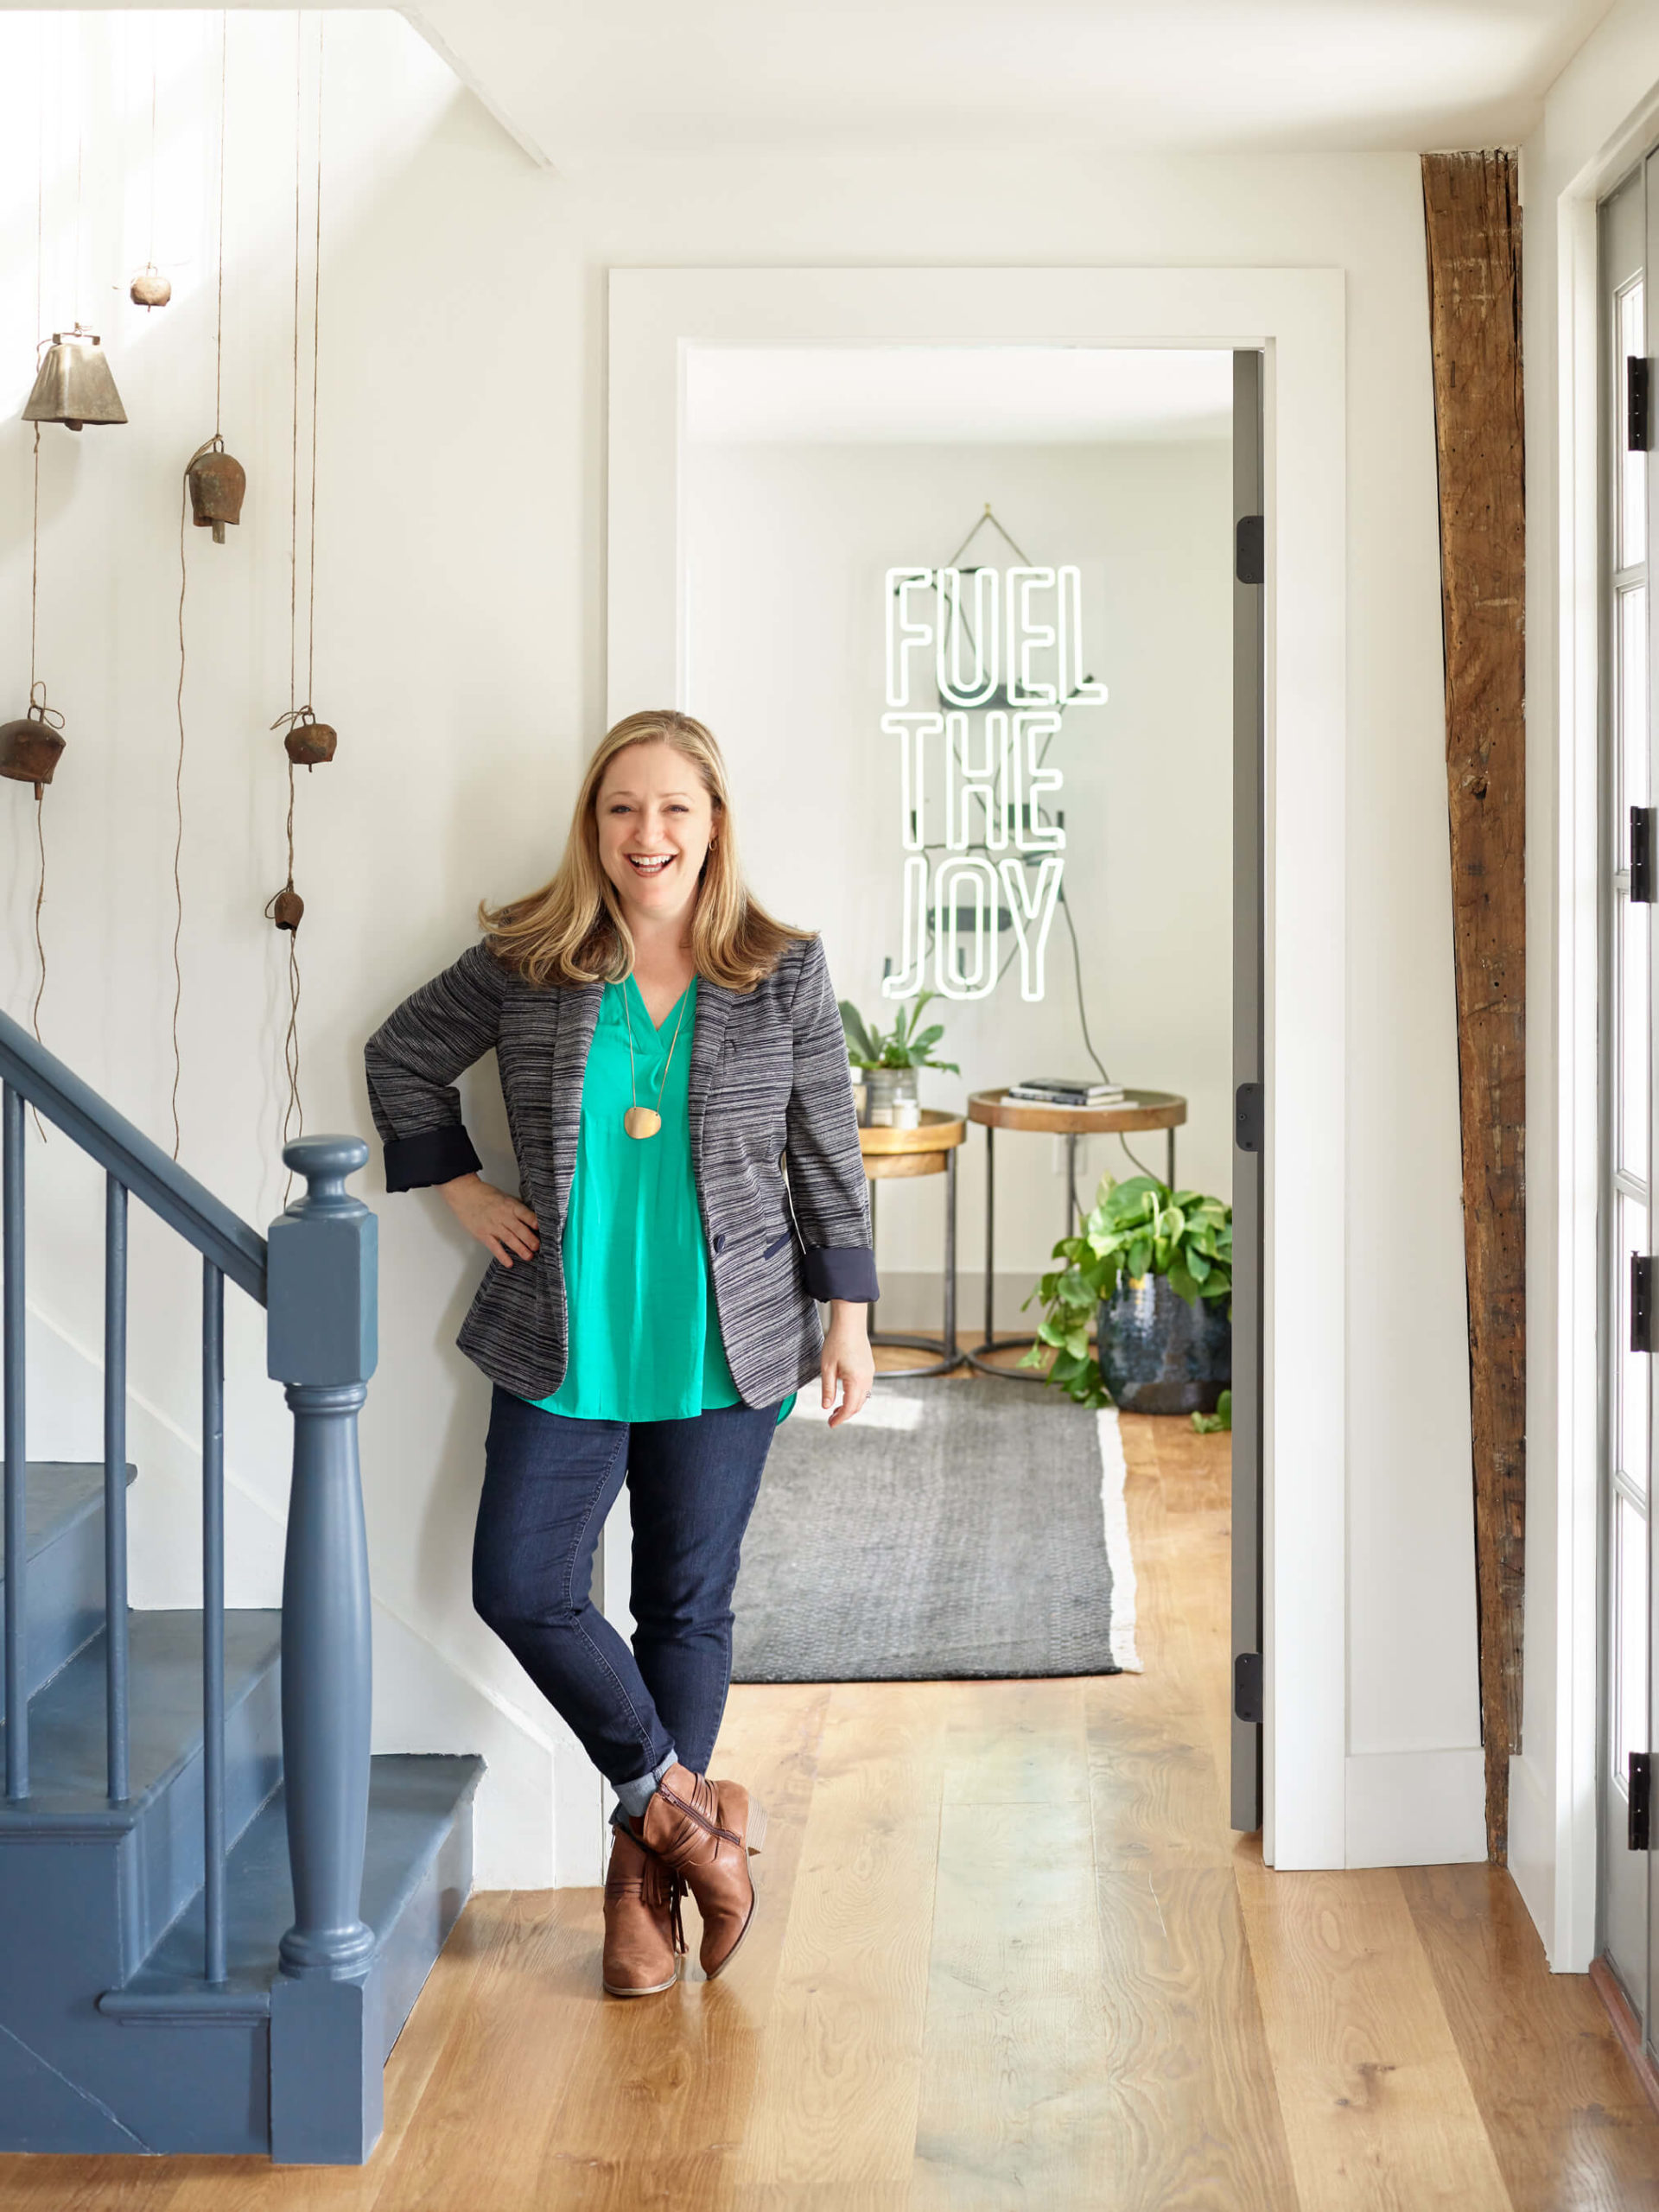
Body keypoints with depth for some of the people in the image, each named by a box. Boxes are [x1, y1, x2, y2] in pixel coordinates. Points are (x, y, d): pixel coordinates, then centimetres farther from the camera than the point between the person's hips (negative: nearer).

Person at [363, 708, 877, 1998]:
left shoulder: (784, 975, -1)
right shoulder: (526, 967, -1)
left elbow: (829, 1158, 2)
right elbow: (403, 1056, 14)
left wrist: (849, 1319, 0)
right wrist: (463, 1191, 6)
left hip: (724, 1352, -1)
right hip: (566, 1346, 1)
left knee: (688, 1605, 7)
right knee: (521, 1588, -5)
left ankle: (648, 1866, 22)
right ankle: (687, 1806, 12)